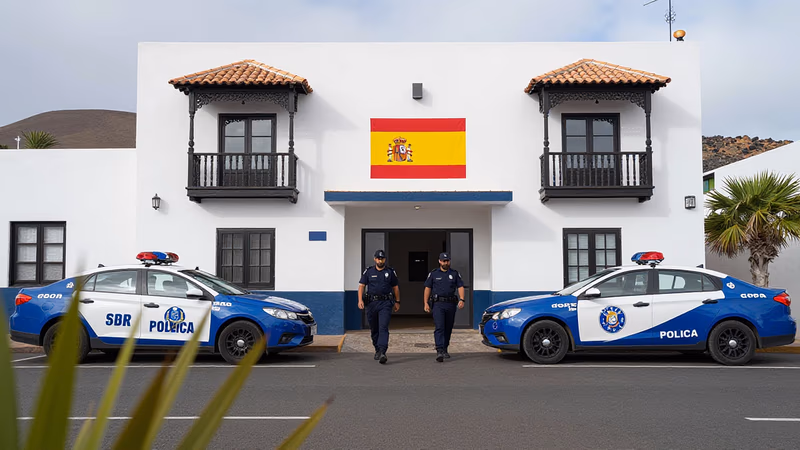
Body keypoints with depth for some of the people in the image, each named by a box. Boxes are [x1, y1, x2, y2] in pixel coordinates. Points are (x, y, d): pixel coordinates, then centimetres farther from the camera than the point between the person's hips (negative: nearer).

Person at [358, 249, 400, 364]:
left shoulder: (390, 272, 7)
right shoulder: (368, 271, 6)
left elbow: (395, 287, 15)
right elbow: (361, 286, 2)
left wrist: (397, 302, 15)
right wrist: (360, 300, -10)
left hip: (385, 303, -2)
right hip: (371, 303, 2)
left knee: (383, 328, -14)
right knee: (374, 329, 11)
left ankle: (382, 352, -23)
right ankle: (377, 350, 28)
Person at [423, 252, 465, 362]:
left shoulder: (455, 273, 11)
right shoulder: (433, 274, 7)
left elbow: (460, 287, 4)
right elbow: (427, 288, 7)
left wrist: (461, 299, -12)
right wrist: (426, 303, -1)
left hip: (451, 304, 3)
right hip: (438, 304, -3)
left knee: (448, 328, 9)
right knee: (439, 327, -14)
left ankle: (445, 350, 24)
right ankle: (439, 351, -21)